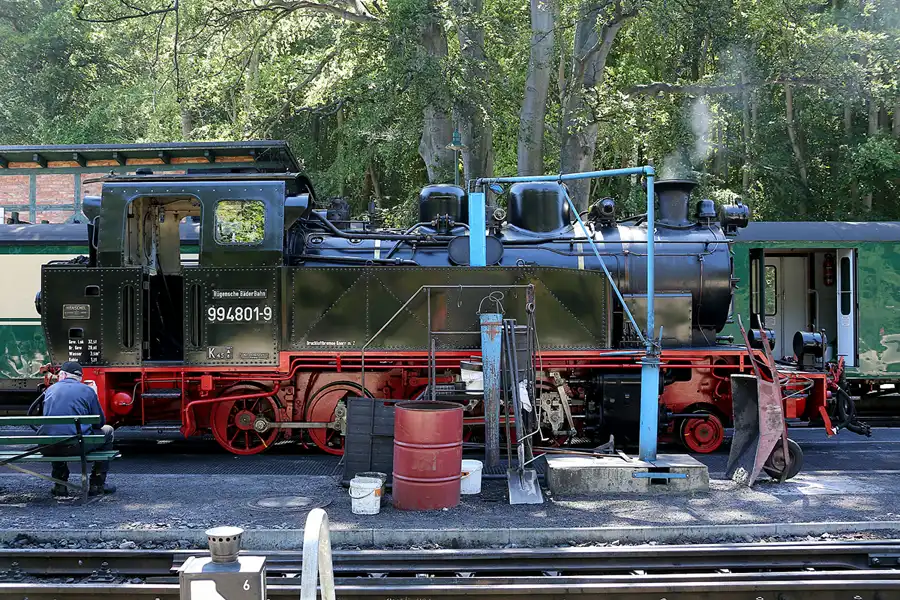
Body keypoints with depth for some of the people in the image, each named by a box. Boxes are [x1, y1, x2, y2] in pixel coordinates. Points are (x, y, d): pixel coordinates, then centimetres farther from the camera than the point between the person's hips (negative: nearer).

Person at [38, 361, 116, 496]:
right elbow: (100, 423, 10)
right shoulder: (87, 390, 5)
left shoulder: (50, 389, 15)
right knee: (107, 431, 22)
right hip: (76, 446, -4)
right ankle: (97, 484, 20)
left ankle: (60, 484, 30)